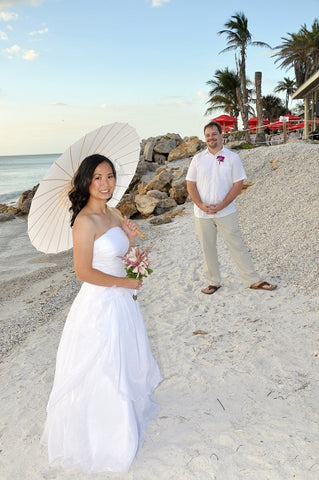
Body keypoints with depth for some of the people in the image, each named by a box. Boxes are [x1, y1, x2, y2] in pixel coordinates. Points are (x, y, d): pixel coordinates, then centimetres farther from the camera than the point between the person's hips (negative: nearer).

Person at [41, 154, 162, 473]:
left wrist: (129, 238, -4)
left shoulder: (110, 215, 6)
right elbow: (84, 272, -23)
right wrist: (124, 282, -14)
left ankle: (124, 415, 50)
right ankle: (100, 438, 32)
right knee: (101, 372, 9)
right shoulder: (85, 221, -21)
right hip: (100, 303, -9)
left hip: (121, 301, 9)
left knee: (123, 362, 25)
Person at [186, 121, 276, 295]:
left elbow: (238, 184, -5)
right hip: (202, 214, 2)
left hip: (225, 213, -2)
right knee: (208, 249, 10)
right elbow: (191, 185, 3)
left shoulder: (232, 157, -2)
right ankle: (214, 282, 24)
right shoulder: (198, 158, 4)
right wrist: (201, 205, -12)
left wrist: (220, 206, -14)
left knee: (237, 246, 3)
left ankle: (252, 280, 13)